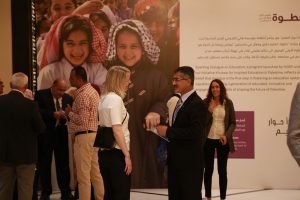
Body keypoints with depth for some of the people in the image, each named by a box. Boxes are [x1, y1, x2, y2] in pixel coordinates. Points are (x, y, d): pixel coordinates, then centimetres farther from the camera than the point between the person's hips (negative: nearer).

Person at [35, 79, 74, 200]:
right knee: (44, 163, 6)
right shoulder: (40, 95, -4)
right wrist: (53, 114, -23)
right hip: (45, 134, -2)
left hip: (61, 134, 2)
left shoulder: (68, 98, 6)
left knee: (63, 163, 4)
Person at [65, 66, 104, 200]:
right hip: (93, 134, 10)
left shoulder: (83, 95, -16)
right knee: (95, 172, 13)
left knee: (83, 174, -5)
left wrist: (70, 113, -7)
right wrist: (72, 114, 14)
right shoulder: (92, 90, 15)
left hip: (84, 136, -10)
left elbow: (82, 120, -21)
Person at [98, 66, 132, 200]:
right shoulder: (115, 99, -14)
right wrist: (127, 155, -18)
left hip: (105, 152, 9)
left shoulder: (104, 98, 13)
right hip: (116, 153, -9)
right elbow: (117, 130, -20)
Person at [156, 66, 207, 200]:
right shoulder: (180, 102, 14)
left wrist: (168, 131, -22)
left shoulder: (197, 104, -15)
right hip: (175, 162, 9)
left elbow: (195, 132, -26)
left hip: (190, 163, -9)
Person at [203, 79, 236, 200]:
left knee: (222, 170, 6)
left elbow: (233, 123, 3)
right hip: (208, 140, 0)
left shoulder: (228, 103, 0)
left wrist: (226, 135, -11)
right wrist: (210, 110, -17)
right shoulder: (205, 102, -3)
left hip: (223, 140, 0)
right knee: (208, 169, 7)